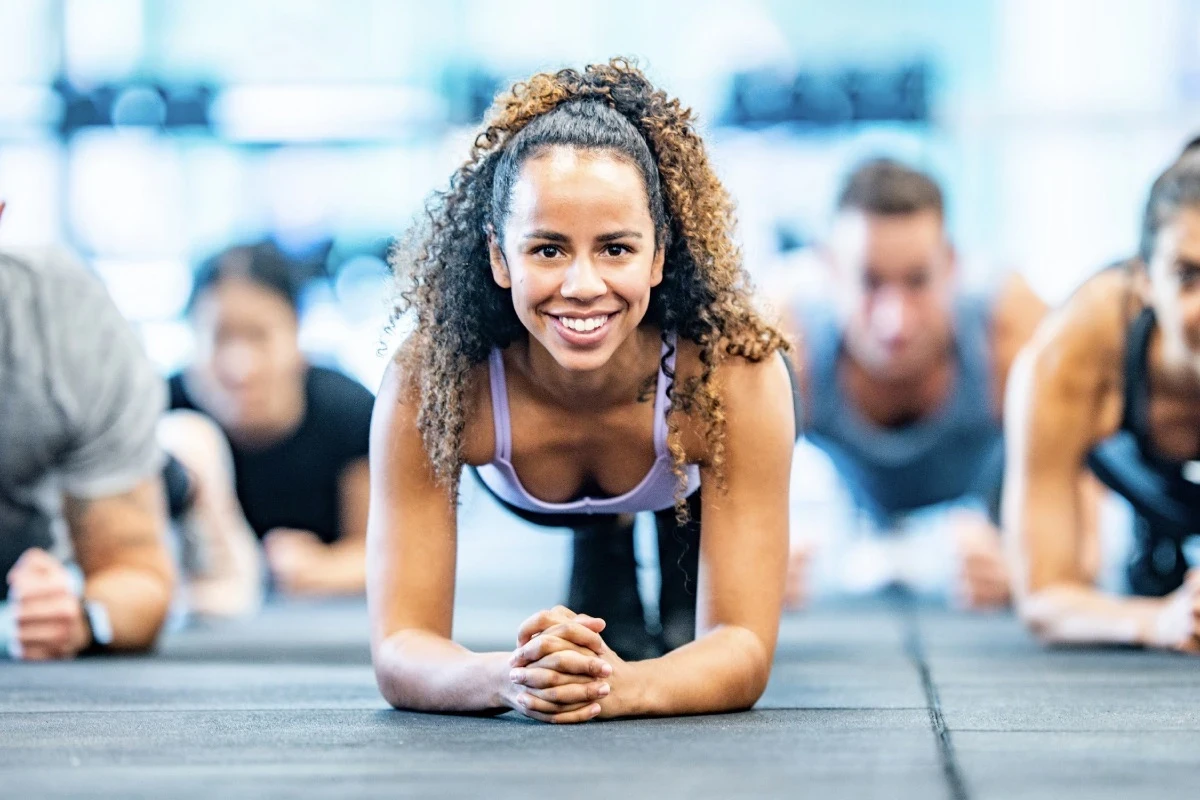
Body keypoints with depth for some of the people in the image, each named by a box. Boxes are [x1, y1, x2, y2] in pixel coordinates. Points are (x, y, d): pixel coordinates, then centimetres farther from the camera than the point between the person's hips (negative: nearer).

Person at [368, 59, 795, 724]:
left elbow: (745, 650, -44)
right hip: (519, 515, 1)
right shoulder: (429, 381, -43)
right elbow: (399, 649, -42)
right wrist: (507, 678, -67)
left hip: (683, 500, 0)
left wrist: (620, 685, -67)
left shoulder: (738, 373, -44)